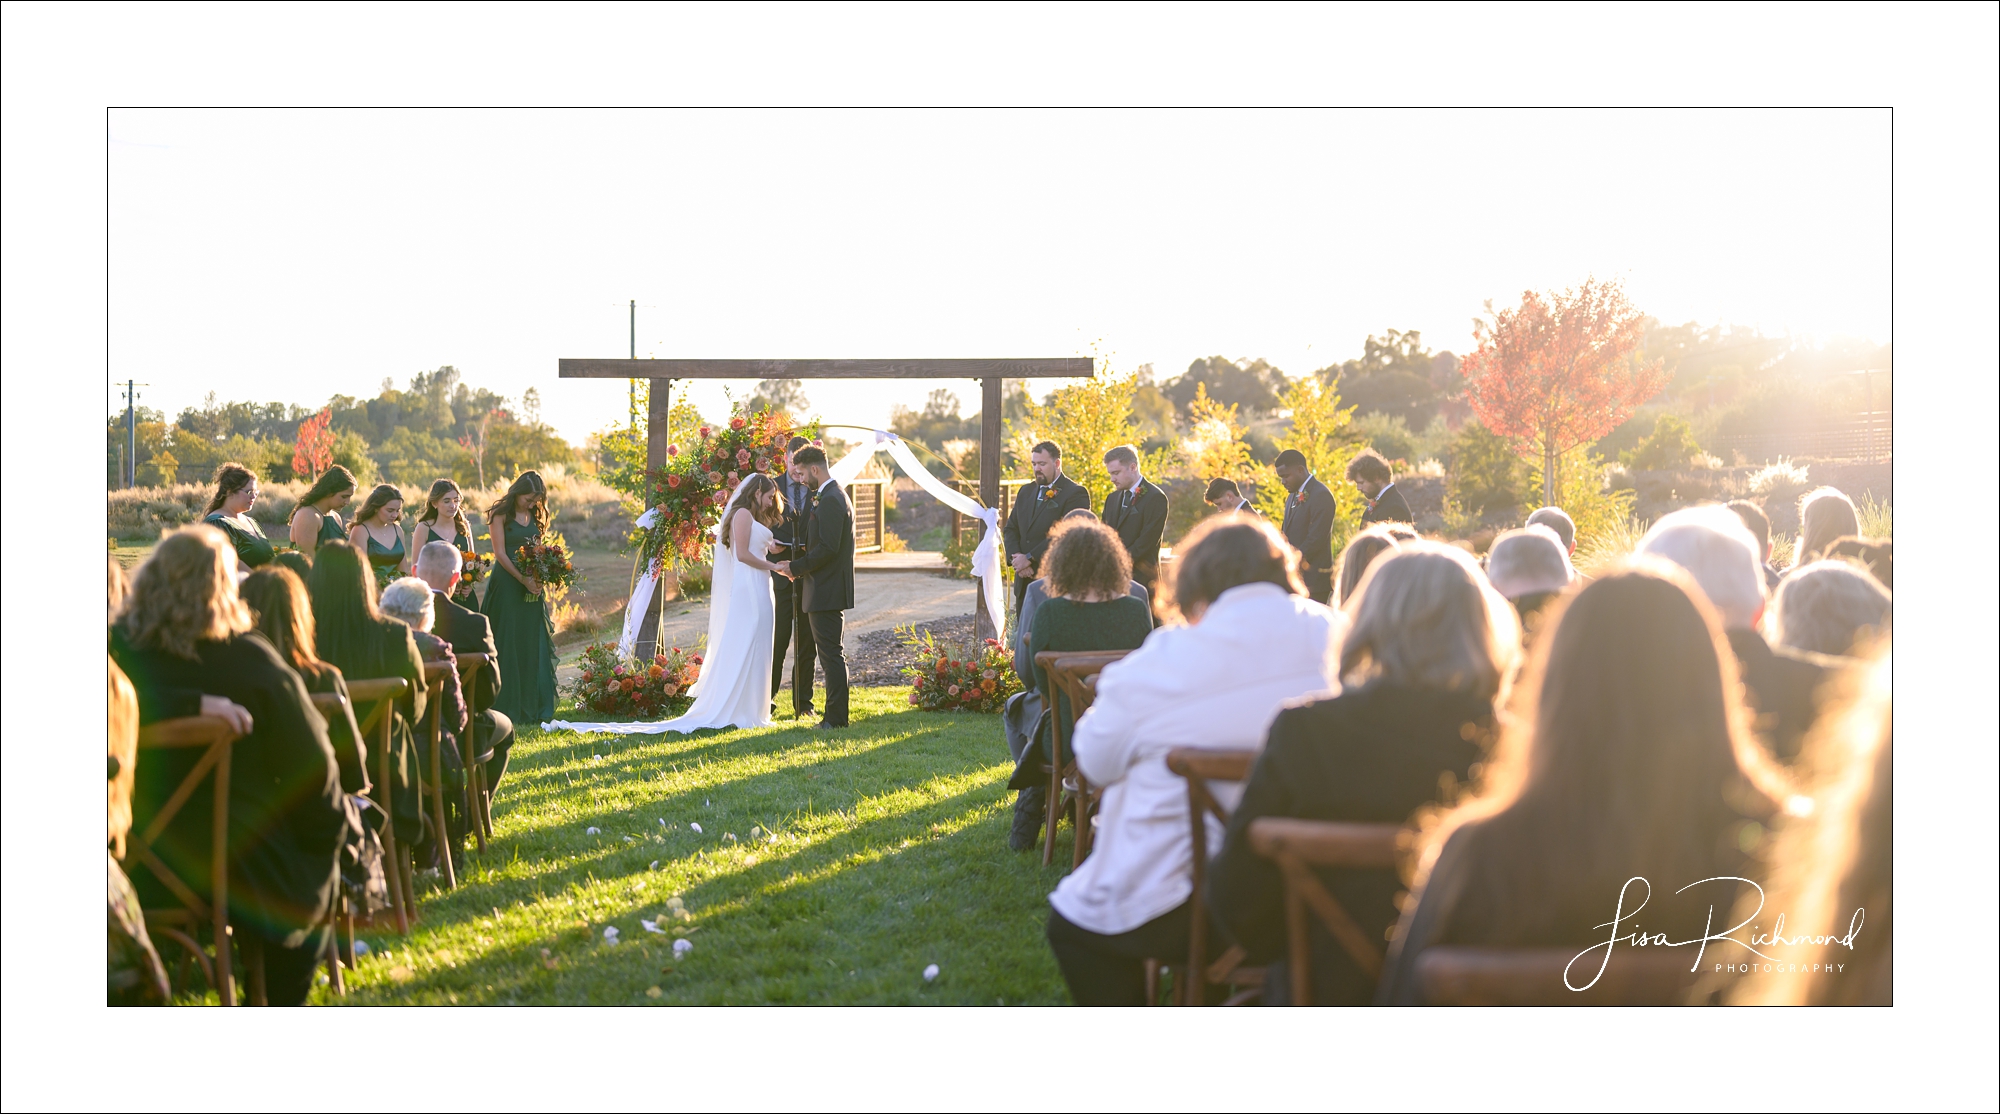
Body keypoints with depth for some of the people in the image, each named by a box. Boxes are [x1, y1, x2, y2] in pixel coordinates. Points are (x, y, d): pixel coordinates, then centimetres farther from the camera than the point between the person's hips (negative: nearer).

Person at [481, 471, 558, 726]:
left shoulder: (535, 516, 12)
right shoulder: (500, 515, -4)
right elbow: (500, 553, -9)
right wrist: (523, 579, -16)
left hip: (532, 587, 6)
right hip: (507, 586, -6)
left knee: (534, 645, 6)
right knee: (507, 645, -3)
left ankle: (532, 708, 13)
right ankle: (507, 708, 2)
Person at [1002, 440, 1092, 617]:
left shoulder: (1075, 494, -7)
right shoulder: (1026, 492, 18)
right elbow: (1010, 529, 14)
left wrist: (1029, 558, -17)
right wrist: (1015, 557, -6)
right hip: (1024, 582, 7)